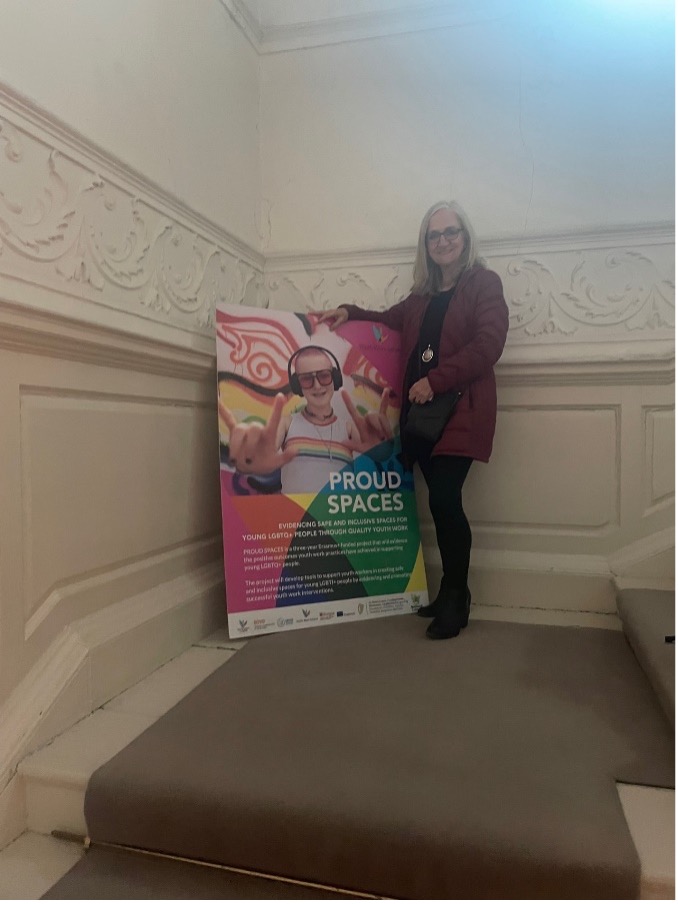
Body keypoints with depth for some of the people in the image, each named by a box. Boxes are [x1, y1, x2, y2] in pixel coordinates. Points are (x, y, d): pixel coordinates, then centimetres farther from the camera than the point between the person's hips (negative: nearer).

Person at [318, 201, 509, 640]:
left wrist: (435, 380, -18)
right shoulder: (424, 293, 20)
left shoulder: (485, 282, 2)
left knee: (444, 499, -13)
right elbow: (392, 319, 37)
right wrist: (351, 312, 21)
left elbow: (488, 345, -11)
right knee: (442, 502, 4)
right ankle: (452, 594, 16)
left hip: (460, 410, -5)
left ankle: (455, 600, 2)